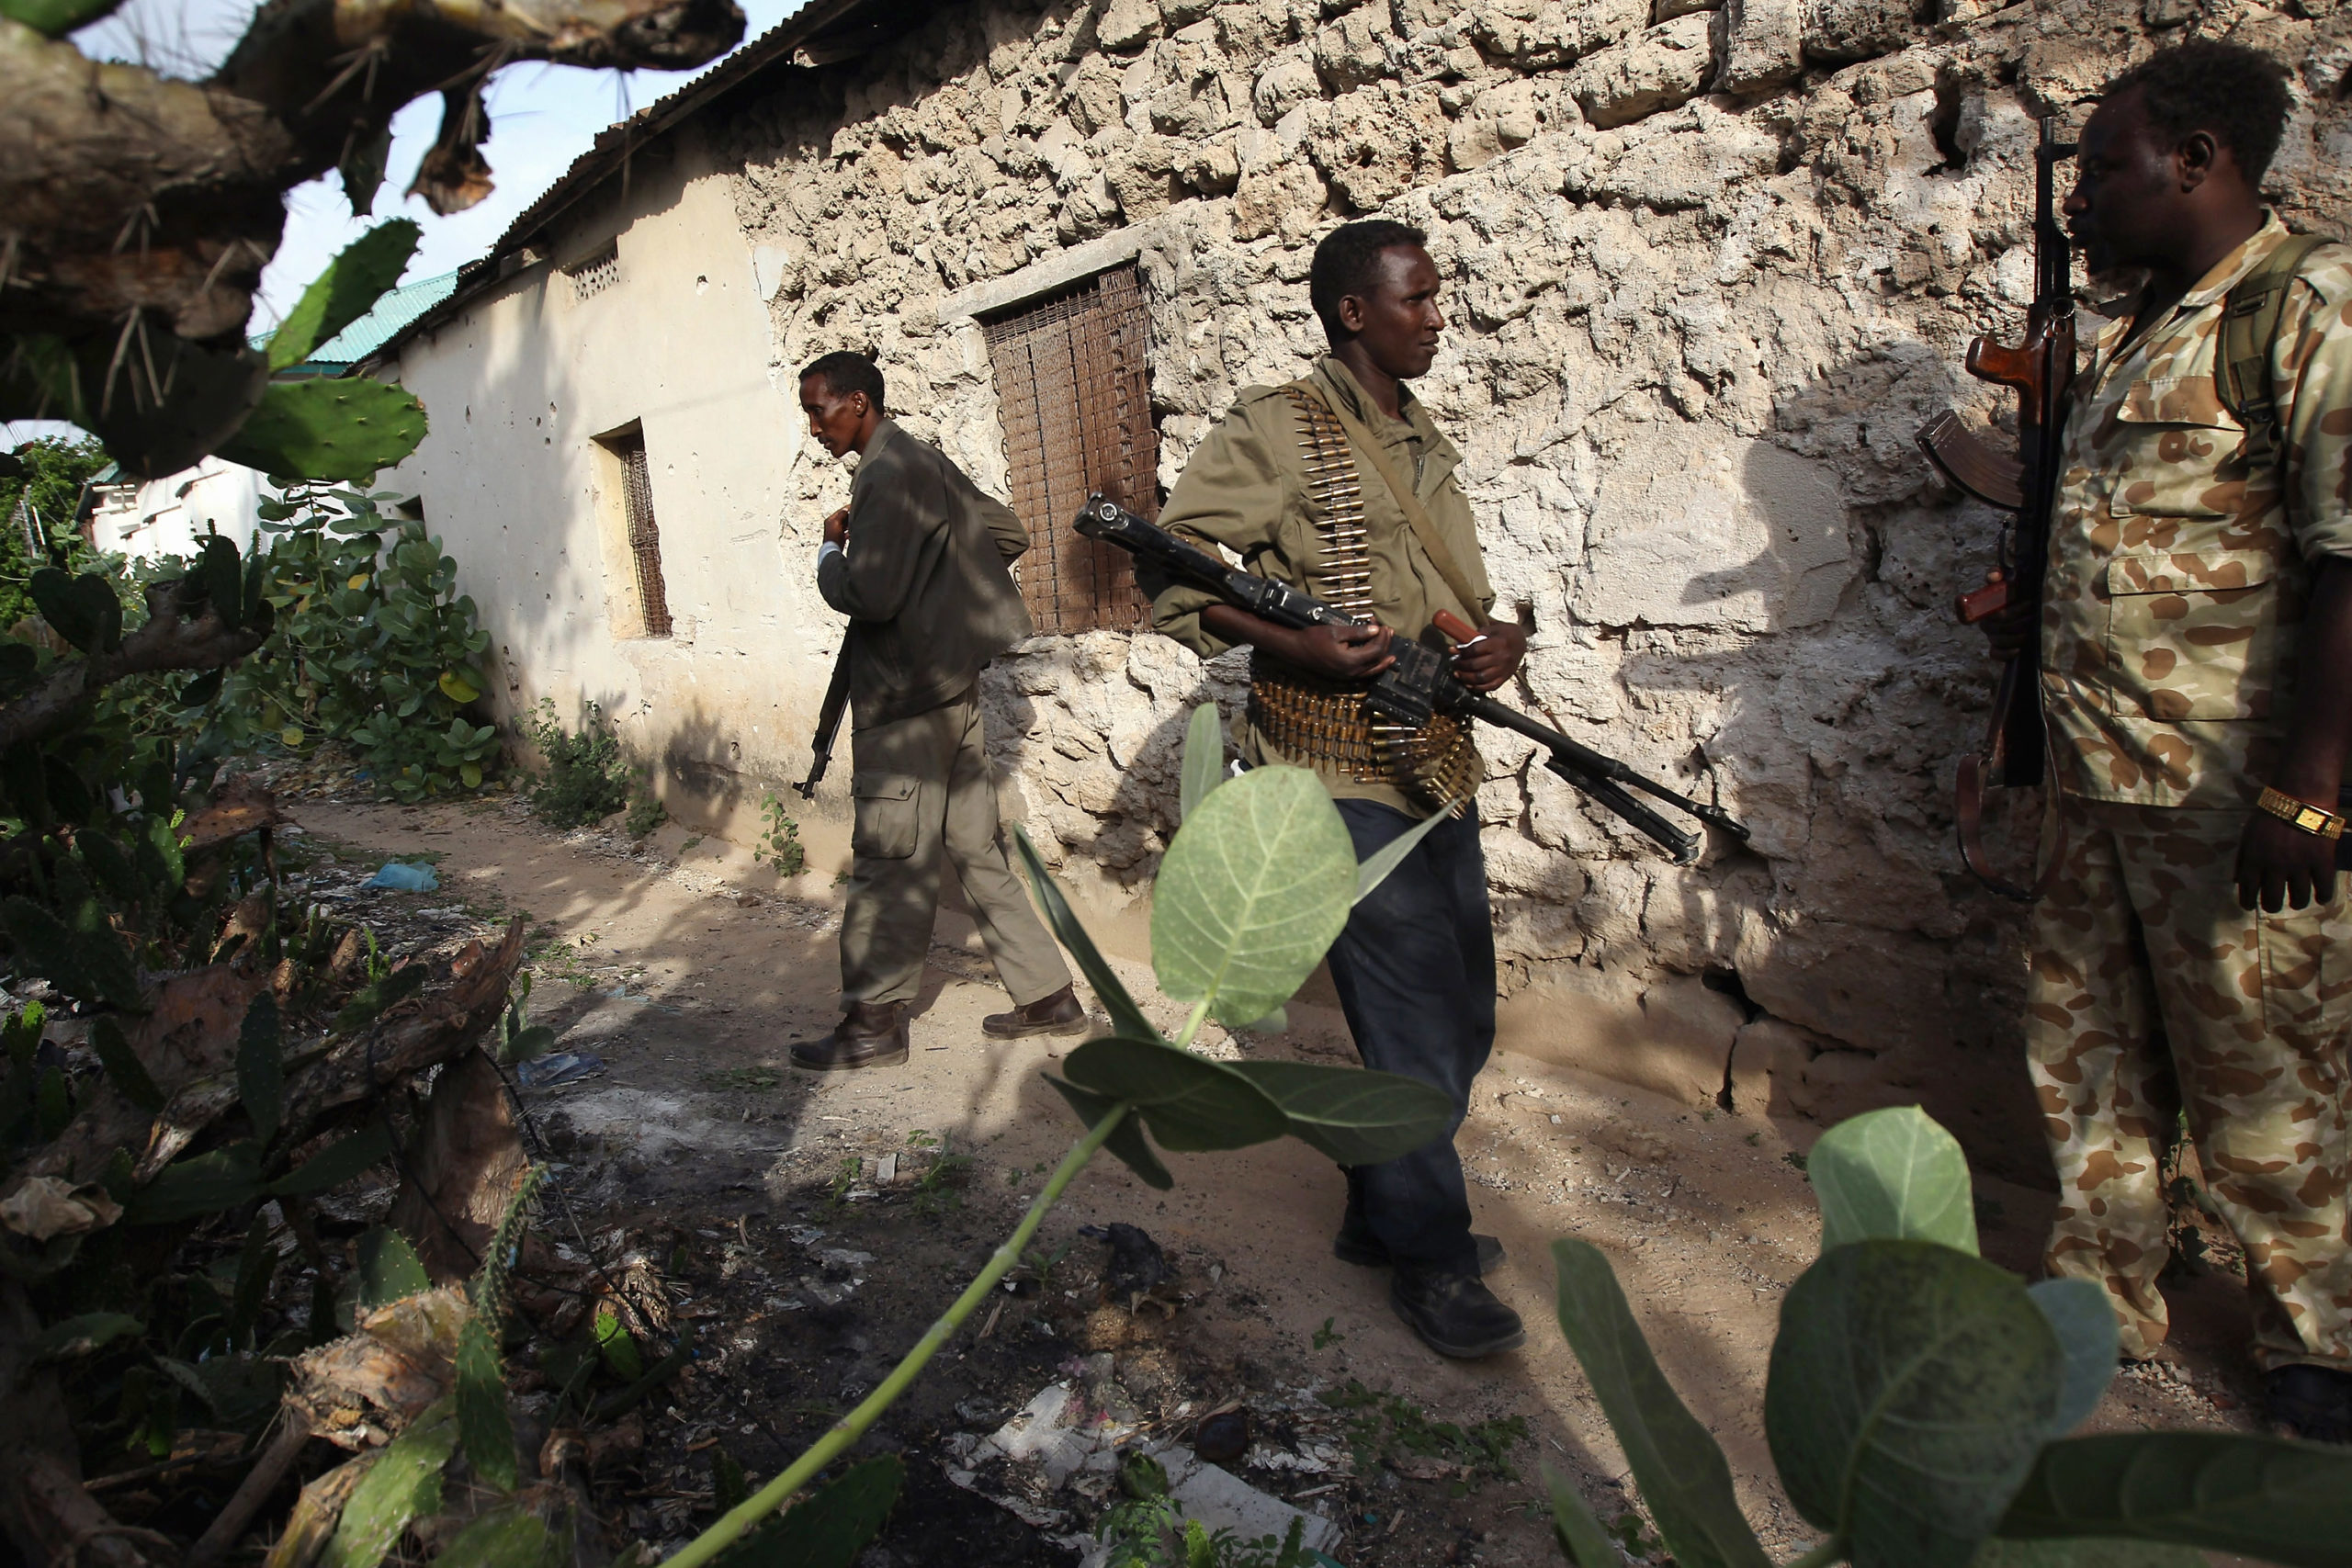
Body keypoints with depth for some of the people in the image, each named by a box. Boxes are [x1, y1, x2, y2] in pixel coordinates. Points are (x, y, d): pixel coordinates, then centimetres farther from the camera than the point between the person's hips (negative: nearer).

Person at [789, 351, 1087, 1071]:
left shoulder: (887, 475, -15)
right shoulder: (924, 461, 16)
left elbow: (868, 595, -23)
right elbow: (1009, 533, 24)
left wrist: (829, 551, -4)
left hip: (907, 701, -10)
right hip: (948, 688, 10)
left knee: (888, 864, -2)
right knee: (975, 848, 12)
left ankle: (872, 1025, 9)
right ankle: (1046, 995, 18)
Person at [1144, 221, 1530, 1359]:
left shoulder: (1424, 443, 17)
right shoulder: (1280, 429, -7)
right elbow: (1172, 566, -11)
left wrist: (1501, 638, -1)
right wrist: (1291, 647, -22)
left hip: (1439, 769, 9)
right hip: (1342, 778, -8)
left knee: (1461, 1018, 15)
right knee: (1416, 1027, -2)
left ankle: (1383, 1210, 34)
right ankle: (1428, 1261, 17)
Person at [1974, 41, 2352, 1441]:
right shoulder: (2141, 338, 15)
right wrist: (2038, 620, 12)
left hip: (2238, 800, -8)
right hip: (2105, 784, 8)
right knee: (2087, 1047, 16)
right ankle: (2106, 1292, 33)